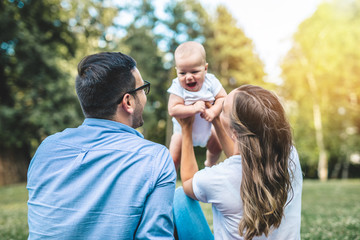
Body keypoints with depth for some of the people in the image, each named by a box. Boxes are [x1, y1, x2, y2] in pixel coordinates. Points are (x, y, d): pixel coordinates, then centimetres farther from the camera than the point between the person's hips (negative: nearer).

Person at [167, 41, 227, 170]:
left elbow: (223, 97, -18)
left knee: (217, 148, 23)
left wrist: (213, 111, -34)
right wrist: (193, 109, -46)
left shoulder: (211, 82, -22)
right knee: (173, 160, -6)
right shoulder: (178, 88, -32)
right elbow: (173, 110, -38)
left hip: (206, 128, 4)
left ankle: (210, 164, 58)